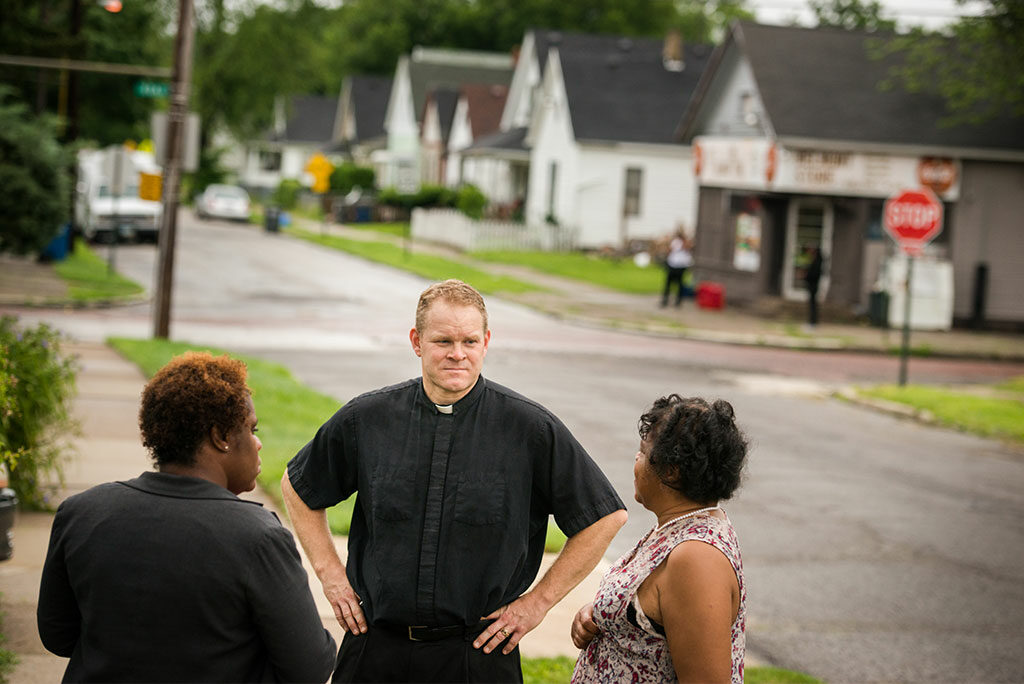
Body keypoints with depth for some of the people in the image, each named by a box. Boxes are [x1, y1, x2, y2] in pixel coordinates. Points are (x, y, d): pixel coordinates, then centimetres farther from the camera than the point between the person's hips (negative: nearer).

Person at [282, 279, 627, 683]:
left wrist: (539, 600, -2)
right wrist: (330, 571, 7)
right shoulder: (365, 419, -1)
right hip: (376, 648, 2)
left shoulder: (532, 429, -8)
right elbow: (298, 487, 16)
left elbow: (605, 517, -1)